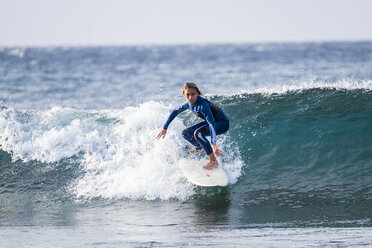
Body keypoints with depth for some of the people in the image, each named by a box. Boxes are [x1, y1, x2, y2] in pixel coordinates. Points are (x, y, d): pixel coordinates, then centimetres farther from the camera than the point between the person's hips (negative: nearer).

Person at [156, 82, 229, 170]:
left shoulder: (202, 104, -32)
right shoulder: (190, 104, -6)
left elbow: (211, 123, -41)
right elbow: (175, 112, 12)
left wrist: (213, 144, -52)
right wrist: (164, 128, 11)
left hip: (223, 123, -8)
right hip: (211, 121, 8)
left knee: (198, 133, -32)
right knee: (186, 133, 9)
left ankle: (214, 162, -30)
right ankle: (199, 149, 36)